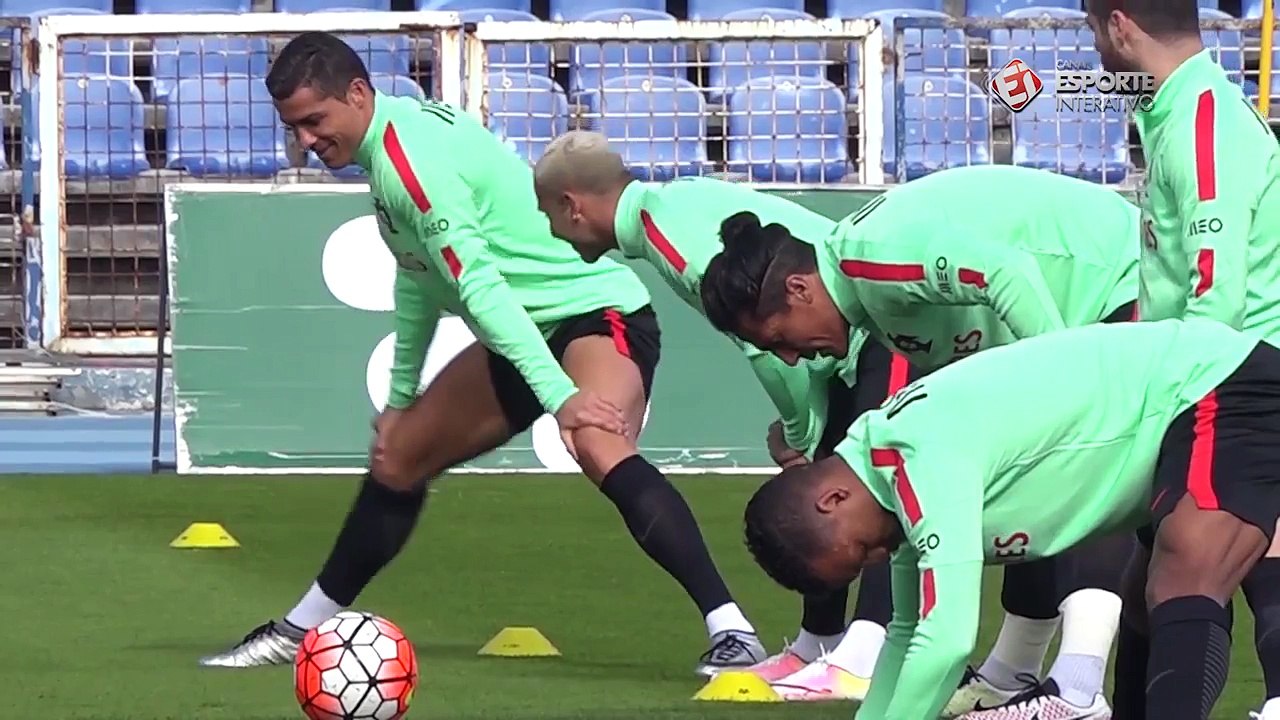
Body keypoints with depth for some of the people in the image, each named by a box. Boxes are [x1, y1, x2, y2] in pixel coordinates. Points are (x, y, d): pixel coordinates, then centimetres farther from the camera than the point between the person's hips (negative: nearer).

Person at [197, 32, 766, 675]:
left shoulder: (410, 158, -22)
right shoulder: (405, 129, 8)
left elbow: (479, 287, -31)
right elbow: (422, 275, 21)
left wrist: (559, 394, -35)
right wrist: (400, 397, 27)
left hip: (598, 312, -11)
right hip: (532, 329, 11)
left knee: (599, 448, -38)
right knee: (397, 457, 17)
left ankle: (732, 634, -47)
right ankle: (302, 628, 35)